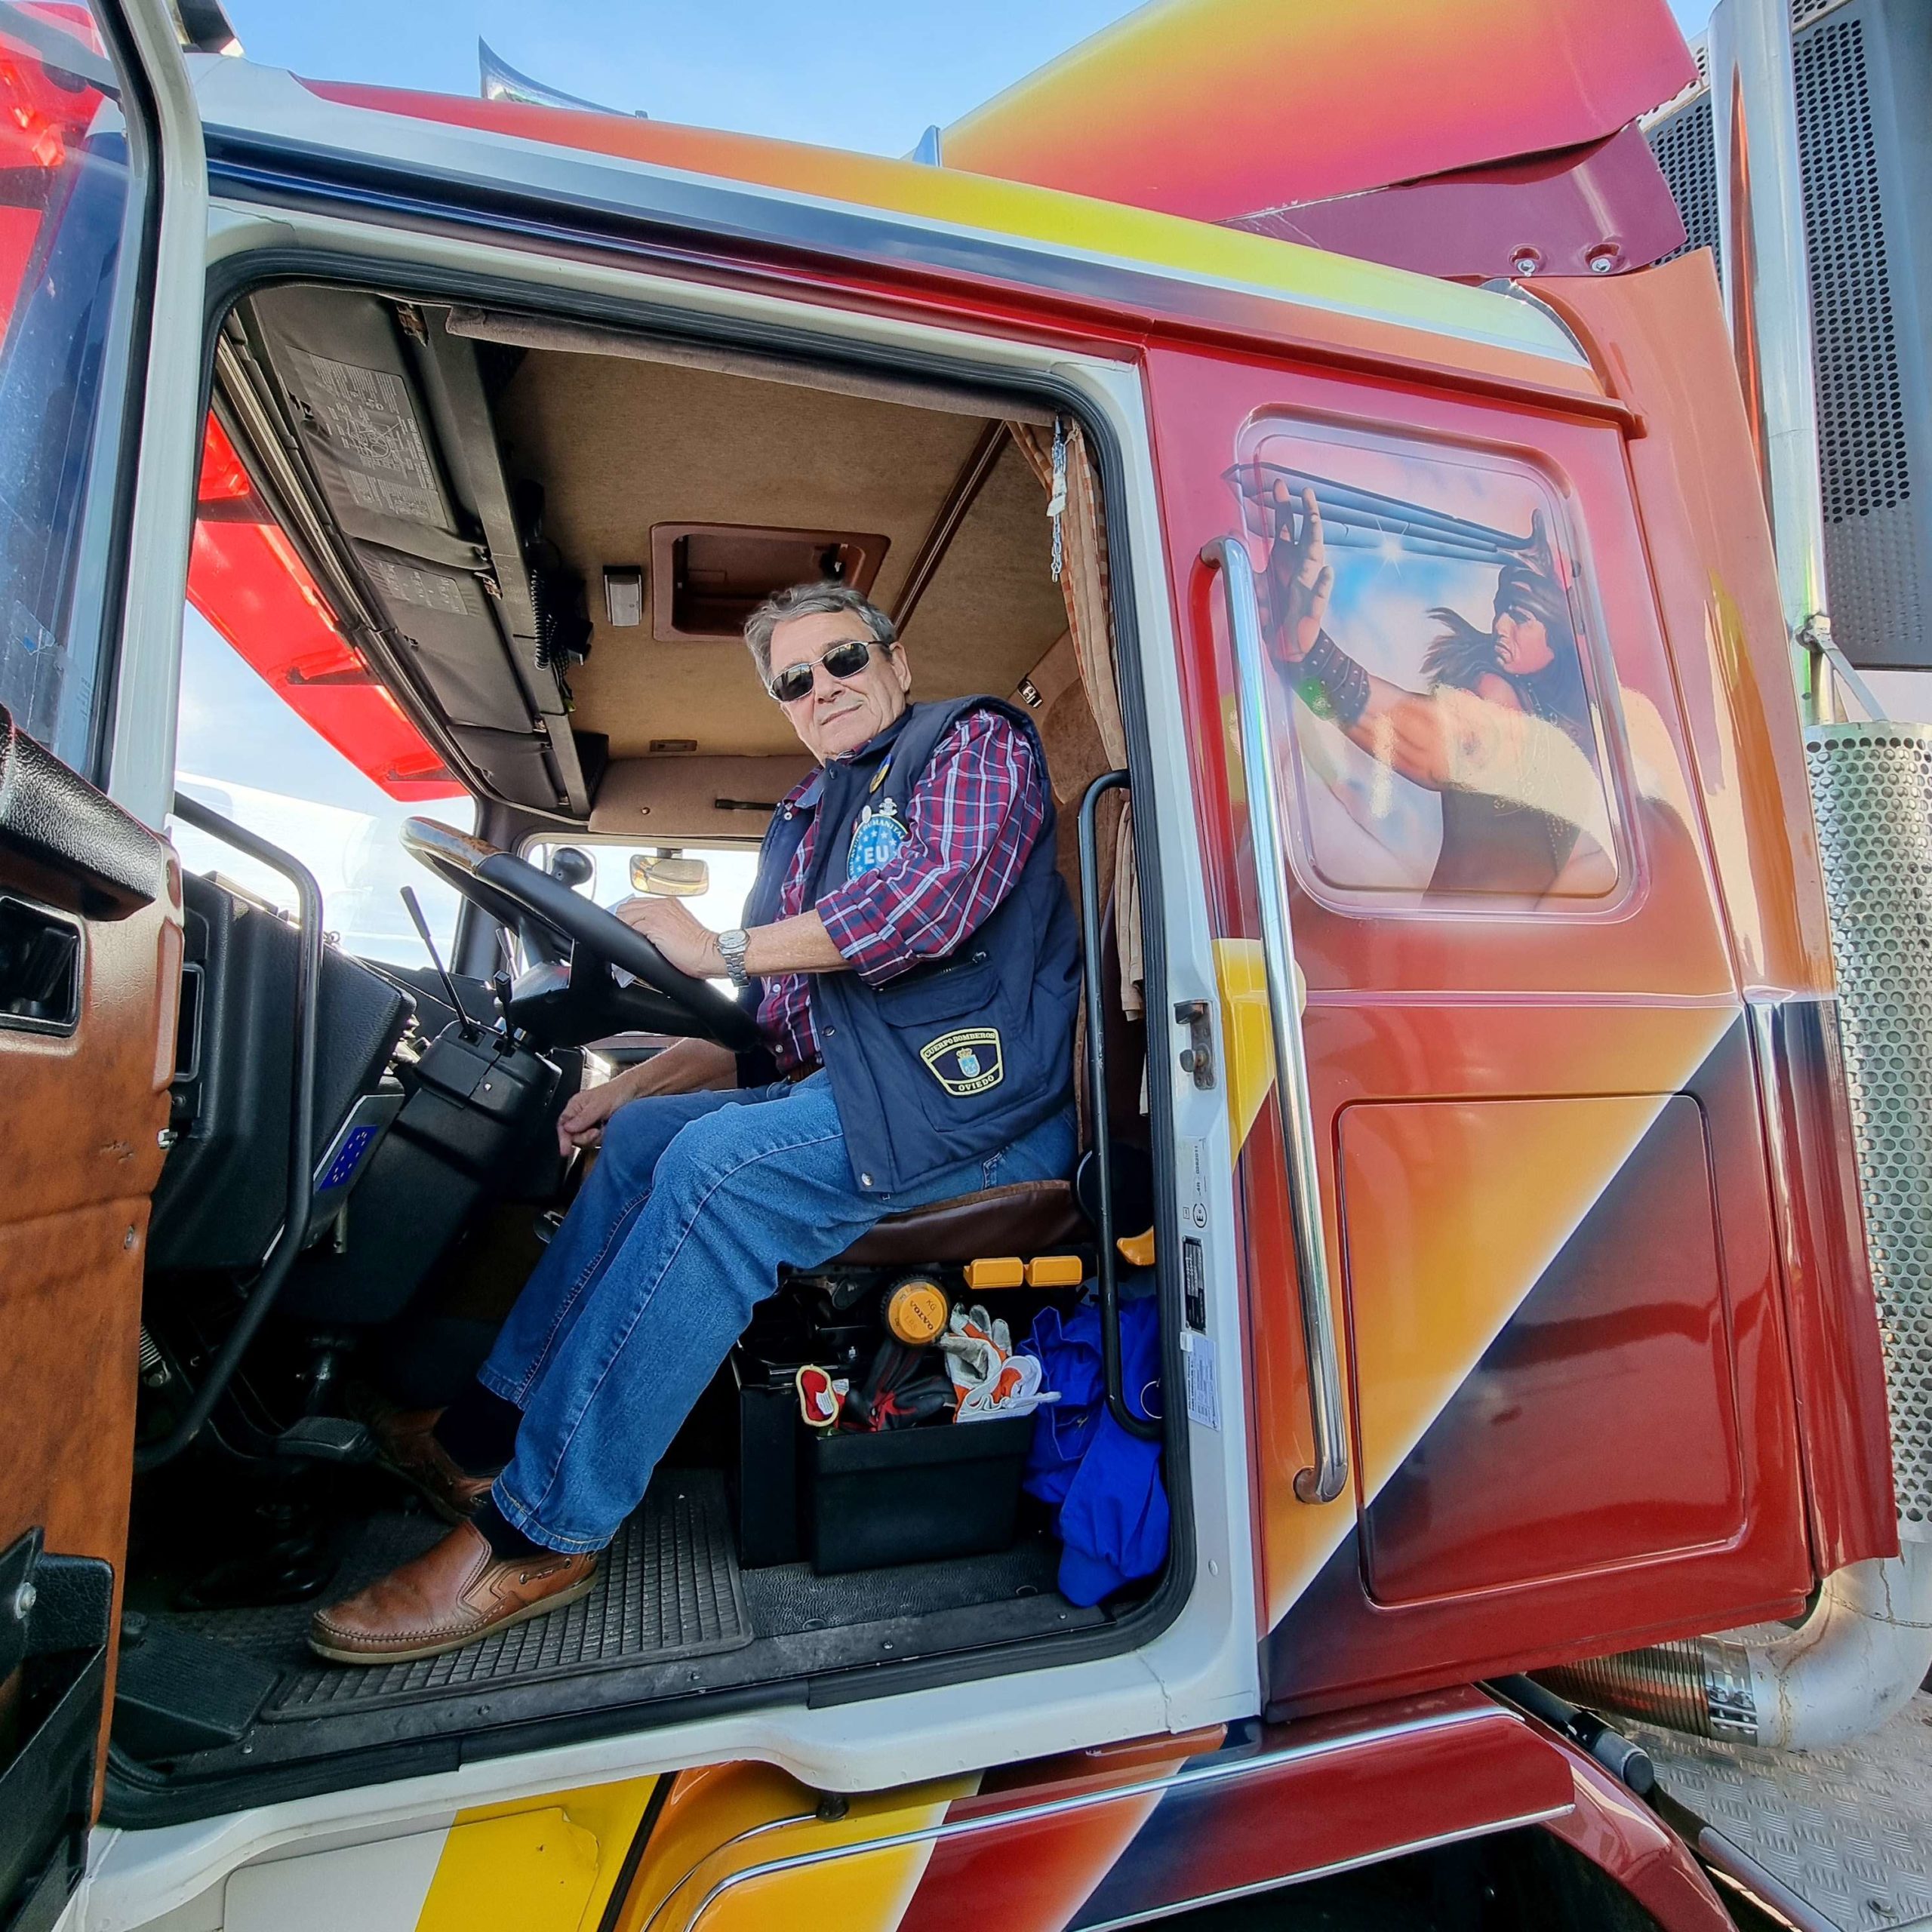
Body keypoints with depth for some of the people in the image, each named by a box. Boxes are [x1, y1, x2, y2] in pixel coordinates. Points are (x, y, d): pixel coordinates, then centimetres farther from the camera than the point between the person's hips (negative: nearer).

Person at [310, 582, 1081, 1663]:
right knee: (643, 1135, 6)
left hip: (980, 1090, -9)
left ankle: (540, 1530, -17)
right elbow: (776, 1032, 22)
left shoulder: (974, 742, 1)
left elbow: (934, 896, -20)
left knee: (721, 1160, -27)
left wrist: (721, 949, -14)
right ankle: (494, 1425, 9)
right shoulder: (809, 821, 23)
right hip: (873, 1085, 9)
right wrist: (641, 1081, 11)